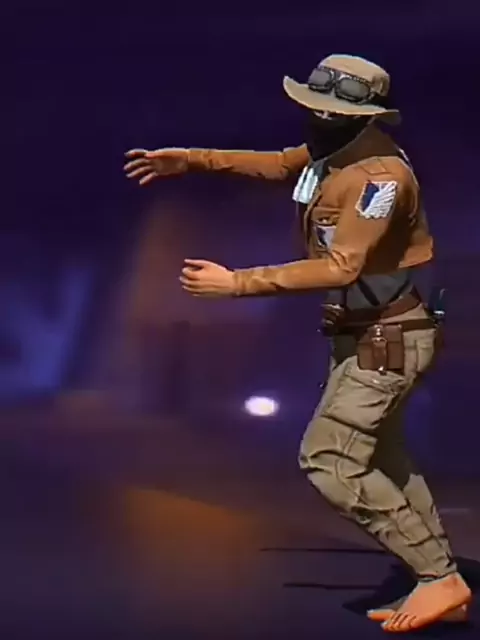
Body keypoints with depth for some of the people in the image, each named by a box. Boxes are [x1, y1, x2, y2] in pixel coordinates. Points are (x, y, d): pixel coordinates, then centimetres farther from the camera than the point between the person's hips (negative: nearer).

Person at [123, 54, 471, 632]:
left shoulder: (380, 174, -24)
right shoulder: (336, 151, 4)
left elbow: (340, 267, -31)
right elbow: (276, 164, 22)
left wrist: (237, 283, -30)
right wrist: (193, 159, 15)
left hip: (386, 340, -10)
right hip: (361, 336, 10)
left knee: (328, 462, -11)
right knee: (381, 464, 15)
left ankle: (441, 578, -3)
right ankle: (440, 584, 25)